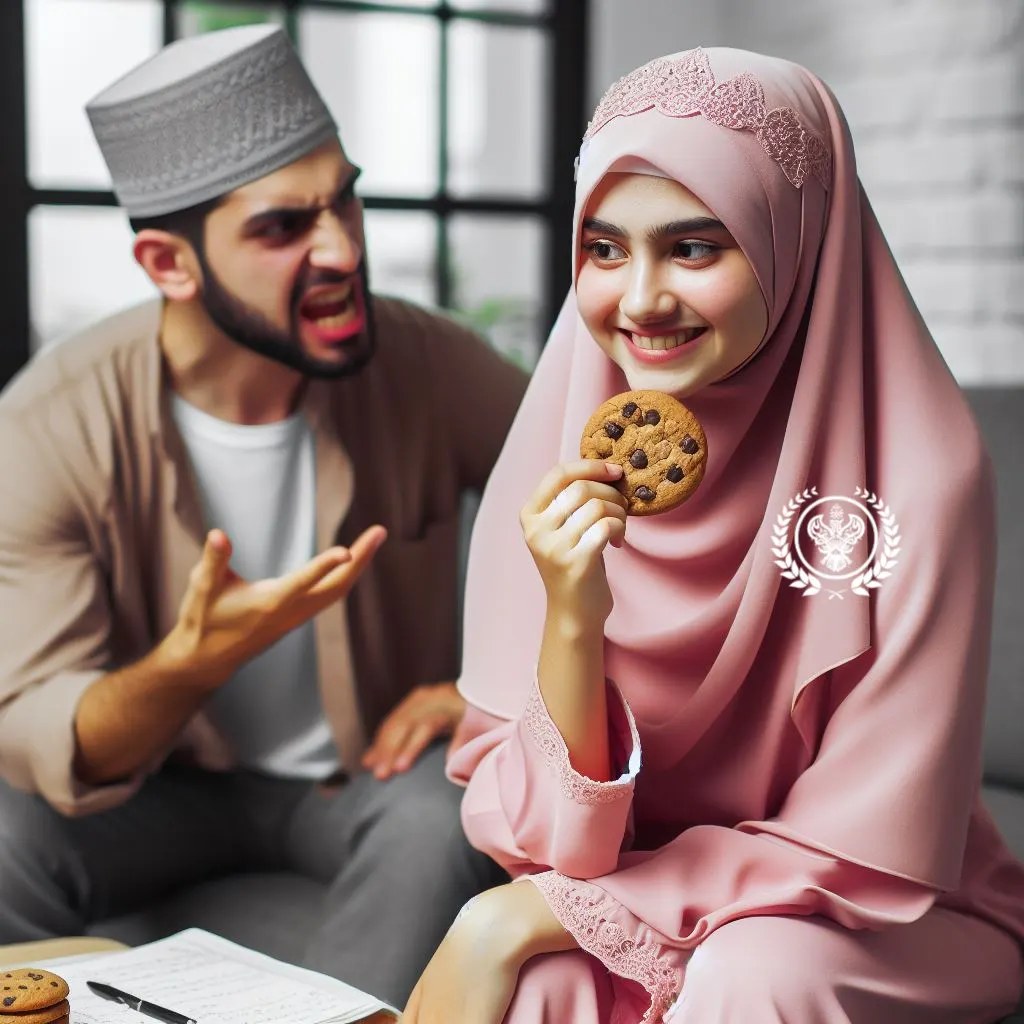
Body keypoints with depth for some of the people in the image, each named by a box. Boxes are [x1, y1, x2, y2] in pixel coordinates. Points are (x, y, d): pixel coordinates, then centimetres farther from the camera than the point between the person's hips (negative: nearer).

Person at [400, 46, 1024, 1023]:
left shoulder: (916, 475, -20)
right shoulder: (560, 463, -11)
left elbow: (858, 856, -16)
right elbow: (536, 833, -12)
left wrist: (520, 918, -20)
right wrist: (573, 623, -30)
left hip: (875, 933, -1)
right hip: (616, 919, 1)